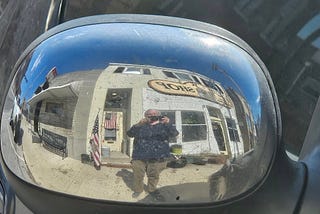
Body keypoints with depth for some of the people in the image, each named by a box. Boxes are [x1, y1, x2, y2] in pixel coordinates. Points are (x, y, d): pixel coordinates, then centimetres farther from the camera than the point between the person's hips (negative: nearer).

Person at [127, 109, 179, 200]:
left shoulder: (163, 126, 2)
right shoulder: (141, 127, 5)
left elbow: (174, 134, -13)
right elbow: (129, 133, -8)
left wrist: (168, 124, -33)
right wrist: (138, 125, -26)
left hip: (157, 158, 0)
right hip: (139, 157, 1)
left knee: (154, 176, 10)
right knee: (138, 175, 9)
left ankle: (151, 189, 33)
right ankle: (138, 190, 30)